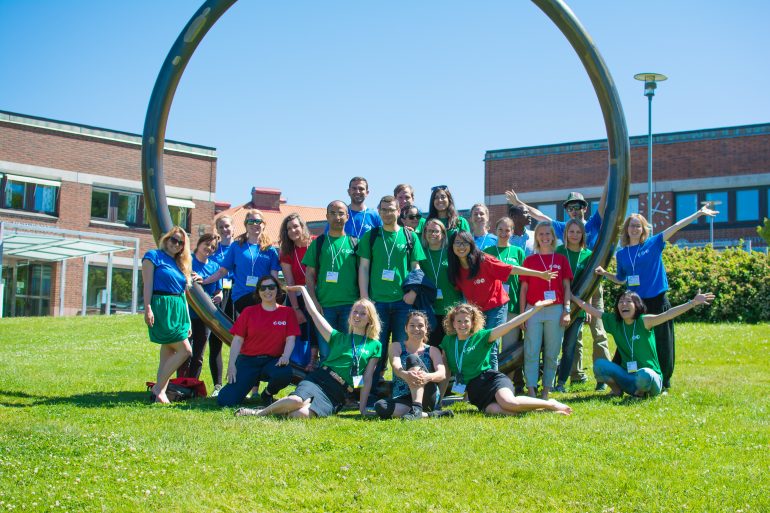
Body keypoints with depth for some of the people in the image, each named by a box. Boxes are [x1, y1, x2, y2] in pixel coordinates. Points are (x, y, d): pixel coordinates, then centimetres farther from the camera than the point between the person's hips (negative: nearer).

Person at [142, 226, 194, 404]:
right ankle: (157, 389, -6)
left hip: (178, 309, 8)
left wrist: (188, 320, 17)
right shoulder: (153, 256, 0)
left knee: (168, 353, 5)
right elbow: (147, 284, -8)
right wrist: (147, 308, -18)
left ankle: (160, 393, 6)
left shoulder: (181, 263, 20)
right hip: (161, 307, -8)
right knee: (184, 351, -13)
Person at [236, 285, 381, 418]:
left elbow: (368, 379, 11)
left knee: (302, 414, -32)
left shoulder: (375, 346, 15)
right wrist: (302, 289, 27)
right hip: (319, 378, 1)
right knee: (297, 401, -35)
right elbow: (313, 312, 18)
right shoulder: (338, 337, 17)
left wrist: (362, 408, 5)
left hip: (337, 394, -1)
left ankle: (280, 412, -3)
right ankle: (259, 413, -11)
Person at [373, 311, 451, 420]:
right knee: (380, 407, -33)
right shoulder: (396, 347, 11)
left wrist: (428, 377, -35)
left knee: (412, 358, -22)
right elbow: (396, 366, -11)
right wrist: (404, 374, -38)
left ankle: (417, 409, -40)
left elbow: (442, 374, -9)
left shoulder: (433, 351, 10)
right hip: (401, 401, 1)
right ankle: (429, 414, -30)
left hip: (427, 398, -1)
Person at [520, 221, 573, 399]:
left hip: (555, 311, 0)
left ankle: (546, 391, 9)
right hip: (534, 310, 0)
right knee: (531, 352, -5)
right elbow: (524, 288, 8)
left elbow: (567, 286, 7)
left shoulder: (561, 259, 9)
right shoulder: (529, 260, 8)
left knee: (551, 354, 3)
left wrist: (566, 310, -3)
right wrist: (522, 314, 2)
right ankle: (531, 390, -5)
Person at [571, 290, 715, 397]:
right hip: (627, 377, 3)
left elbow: (667, 315, -24)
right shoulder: (614, 322, 2)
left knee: (644, 375, -39)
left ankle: (642, 392, -3)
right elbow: (590, 309, 8)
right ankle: (617, 390, 7)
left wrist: (693, 303, -37)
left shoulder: (644, 321, -11)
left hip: (650, 377, -3)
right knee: (599, 365, -18)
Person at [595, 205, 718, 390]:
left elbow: (675, 227, -3)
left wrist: (699, 213, -5)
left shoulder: (653, 244, 1)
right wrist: (604, 273, 2)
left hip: (658, 303, -2)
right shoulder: (621, 254, 9)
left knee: (662, 346, 3)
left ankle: (663, 383, 15)